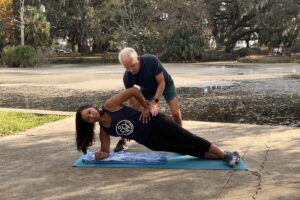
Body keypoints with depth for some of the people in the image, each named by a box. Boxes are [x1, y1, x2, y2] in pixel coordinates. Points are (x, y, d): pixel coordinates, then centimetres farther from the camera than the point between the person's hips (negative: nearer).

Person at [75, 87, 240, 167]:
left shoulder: (110, 105, -15)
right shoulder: (103, 131, -1)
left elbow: (133, 90, -14)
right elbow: (106, 150, 7)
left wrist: (146, 106, -8)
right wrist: (101, 155, -16)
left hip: (153, 122, -4)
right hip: (148, 140, 4)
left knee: (189, 140, -7)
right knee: (186, 149, -3)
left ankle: (226, 154, 6)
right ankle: (221, 157, 7)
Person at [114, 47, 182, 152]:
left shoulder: (151, 60, -38)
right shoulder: (127, 77, -29)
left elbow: (161, 83, -30)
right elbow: (131, 101, -22)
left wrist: (154, 102, -40)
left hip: (165, 84, -2)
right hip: (147, 88, 3)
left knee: (175, 112, -19)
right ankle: (123, 141, 4)